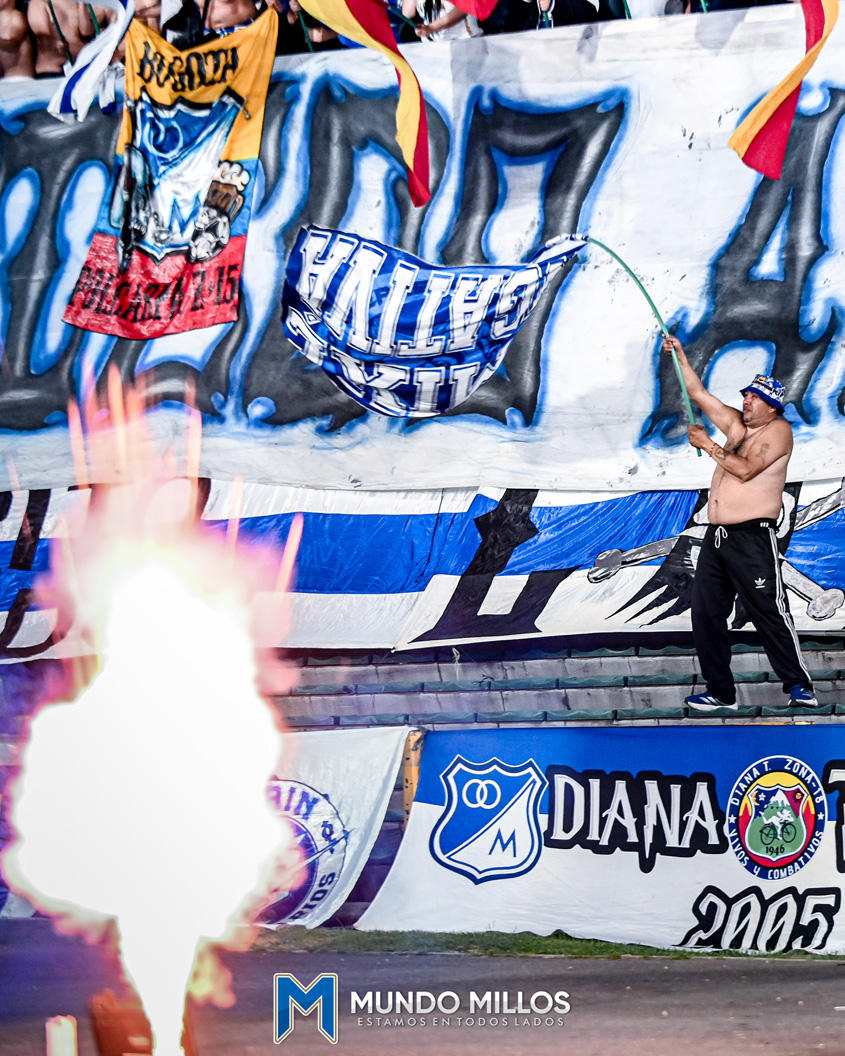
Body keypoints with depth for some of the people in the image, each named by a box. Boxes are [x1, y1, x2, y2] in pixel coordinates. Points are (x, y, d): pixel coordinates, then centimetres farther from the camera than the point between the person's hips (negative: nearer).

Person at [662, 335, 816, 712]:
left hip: (752, 538, -8)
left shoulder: (777, 430, -5)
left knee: (769, 613, -8)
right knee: (706, 613, 3)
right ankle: (720, 692, 9)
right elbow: (699, 394, 20)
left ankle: (799, 684, 2)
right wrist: (679, 355, 14)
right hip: (716, 537, 8)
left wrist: (709, 445, -11)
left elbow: (746, 469, -17)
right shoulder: (735, 424, 17)